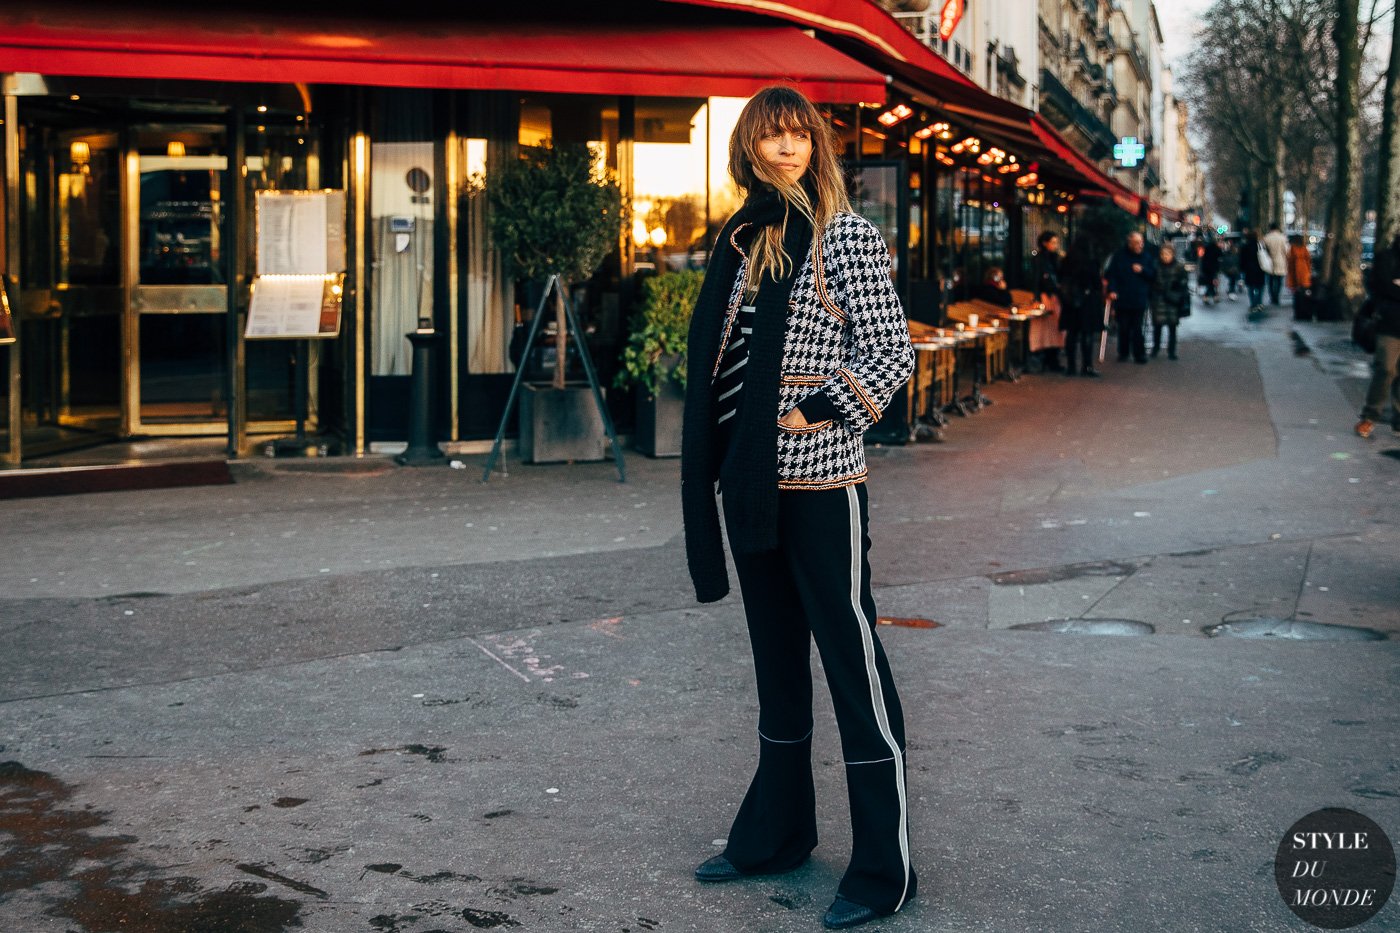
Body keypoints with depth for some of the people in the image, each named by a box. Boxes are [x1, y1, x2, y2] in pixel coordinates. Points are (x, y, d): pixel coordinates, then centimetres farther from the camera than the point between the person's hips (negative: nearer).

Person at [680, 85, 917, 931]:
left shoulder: (847, 234, -5)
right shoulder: (742, 237, 12)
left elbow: (892, 354, -7)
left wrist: (815, 413, -16)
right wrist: (721, 463, 10)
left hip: (820, 480, -7)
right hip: (751, 478, 7)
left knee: (852, 660, -3)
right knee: (777, 659, 16)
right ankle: (777, 833, 28)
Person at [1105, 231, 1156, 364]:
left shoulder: (1146, 257, 8)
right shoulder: (1120, 256, 2)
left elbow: (1153, 275, 11)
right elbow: (1111, 274, 0)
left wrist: (1142, 270, -7)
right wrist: (1112, 290, -11)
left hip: (1139, 300, 1)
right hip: (1122, 299, -1)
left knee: (1137, 329, -1)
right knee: (1123, 329, 6)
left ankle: (1139, 354, 3)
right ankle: (1123, 354, 16)